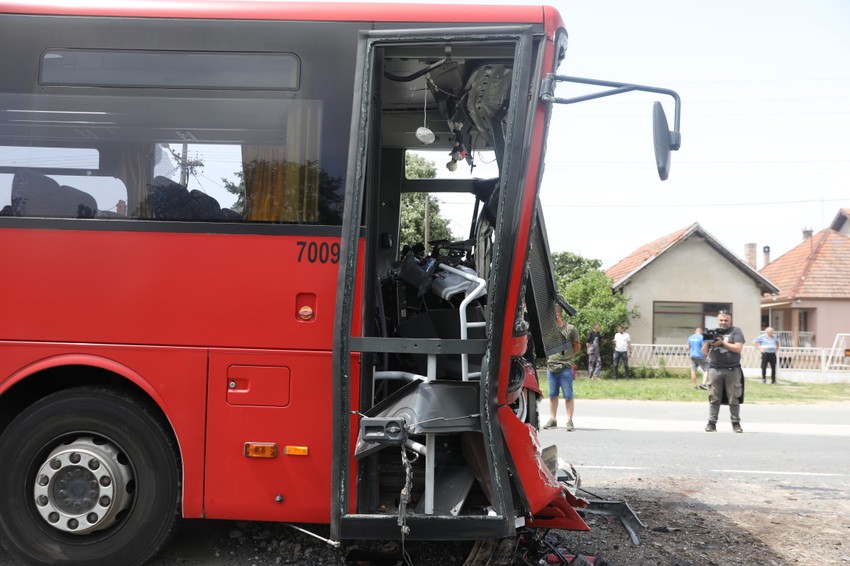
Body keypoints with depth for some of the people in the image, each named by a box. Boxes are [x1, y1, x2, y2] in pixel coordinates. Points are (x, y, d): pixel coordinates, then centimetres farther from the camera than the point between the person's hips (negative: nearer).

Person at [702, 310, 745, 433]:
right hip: (715, 369, 2)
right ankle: (712, 423, 4)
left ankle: (736, 423, 9)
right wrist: (707, 342, -8)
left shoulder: (736, 331, 4)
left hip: (732, 370, -2)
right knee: (714, 398, 2)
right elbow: (704, 352, 11)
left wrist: (722, 343, -12)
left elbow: (738, 348, -8)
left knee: (734, 399, 2)